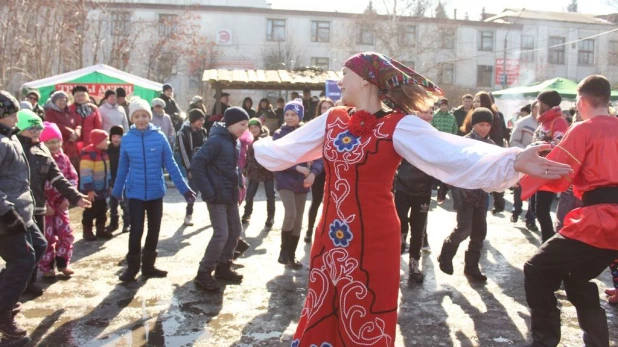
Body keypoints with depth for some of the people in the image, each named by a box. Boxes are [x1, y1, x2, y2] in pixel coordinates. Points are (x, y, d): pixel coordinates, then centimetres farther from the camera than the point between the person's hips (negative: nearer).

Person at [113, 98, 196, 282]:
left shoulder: (159, 137, -6)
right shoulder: (127, 139, -4)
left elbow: (171, 165, -3)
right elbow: (123, 168, 7)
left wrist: (184, 188, -6)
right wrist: (117, 191, 13)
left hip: (156, 192, 1)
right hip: (135, 193, -1)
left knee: (154, 230, 10)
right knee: (136, 230, -3)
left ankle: (148, 266, 25)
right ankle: (132, 267, 16)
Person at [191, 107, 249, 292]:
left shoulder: (232, 141, 10)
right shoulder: (216, 140, -17)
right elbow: (196, 163, -22)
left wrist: (239, 183, 10)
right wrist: (207, 191, -22)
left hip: (230, 195, 9)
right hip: (217, 196, -9)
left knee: (235, 230, 13)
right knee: (221, 234, -9)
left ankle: (223, 267, 28)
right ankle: (203, 273, 4)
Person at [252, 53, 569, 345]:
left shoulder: (398, 126, -12)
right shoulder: (332, 120, 6)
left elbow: (452, 156, -26)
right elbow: (286, 150, 19)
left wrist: (512, 163, -39)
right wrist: (256, 146, 35)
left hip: (372, 242, -5)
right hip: (329, 239, 5)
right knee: (320, 320, 18)